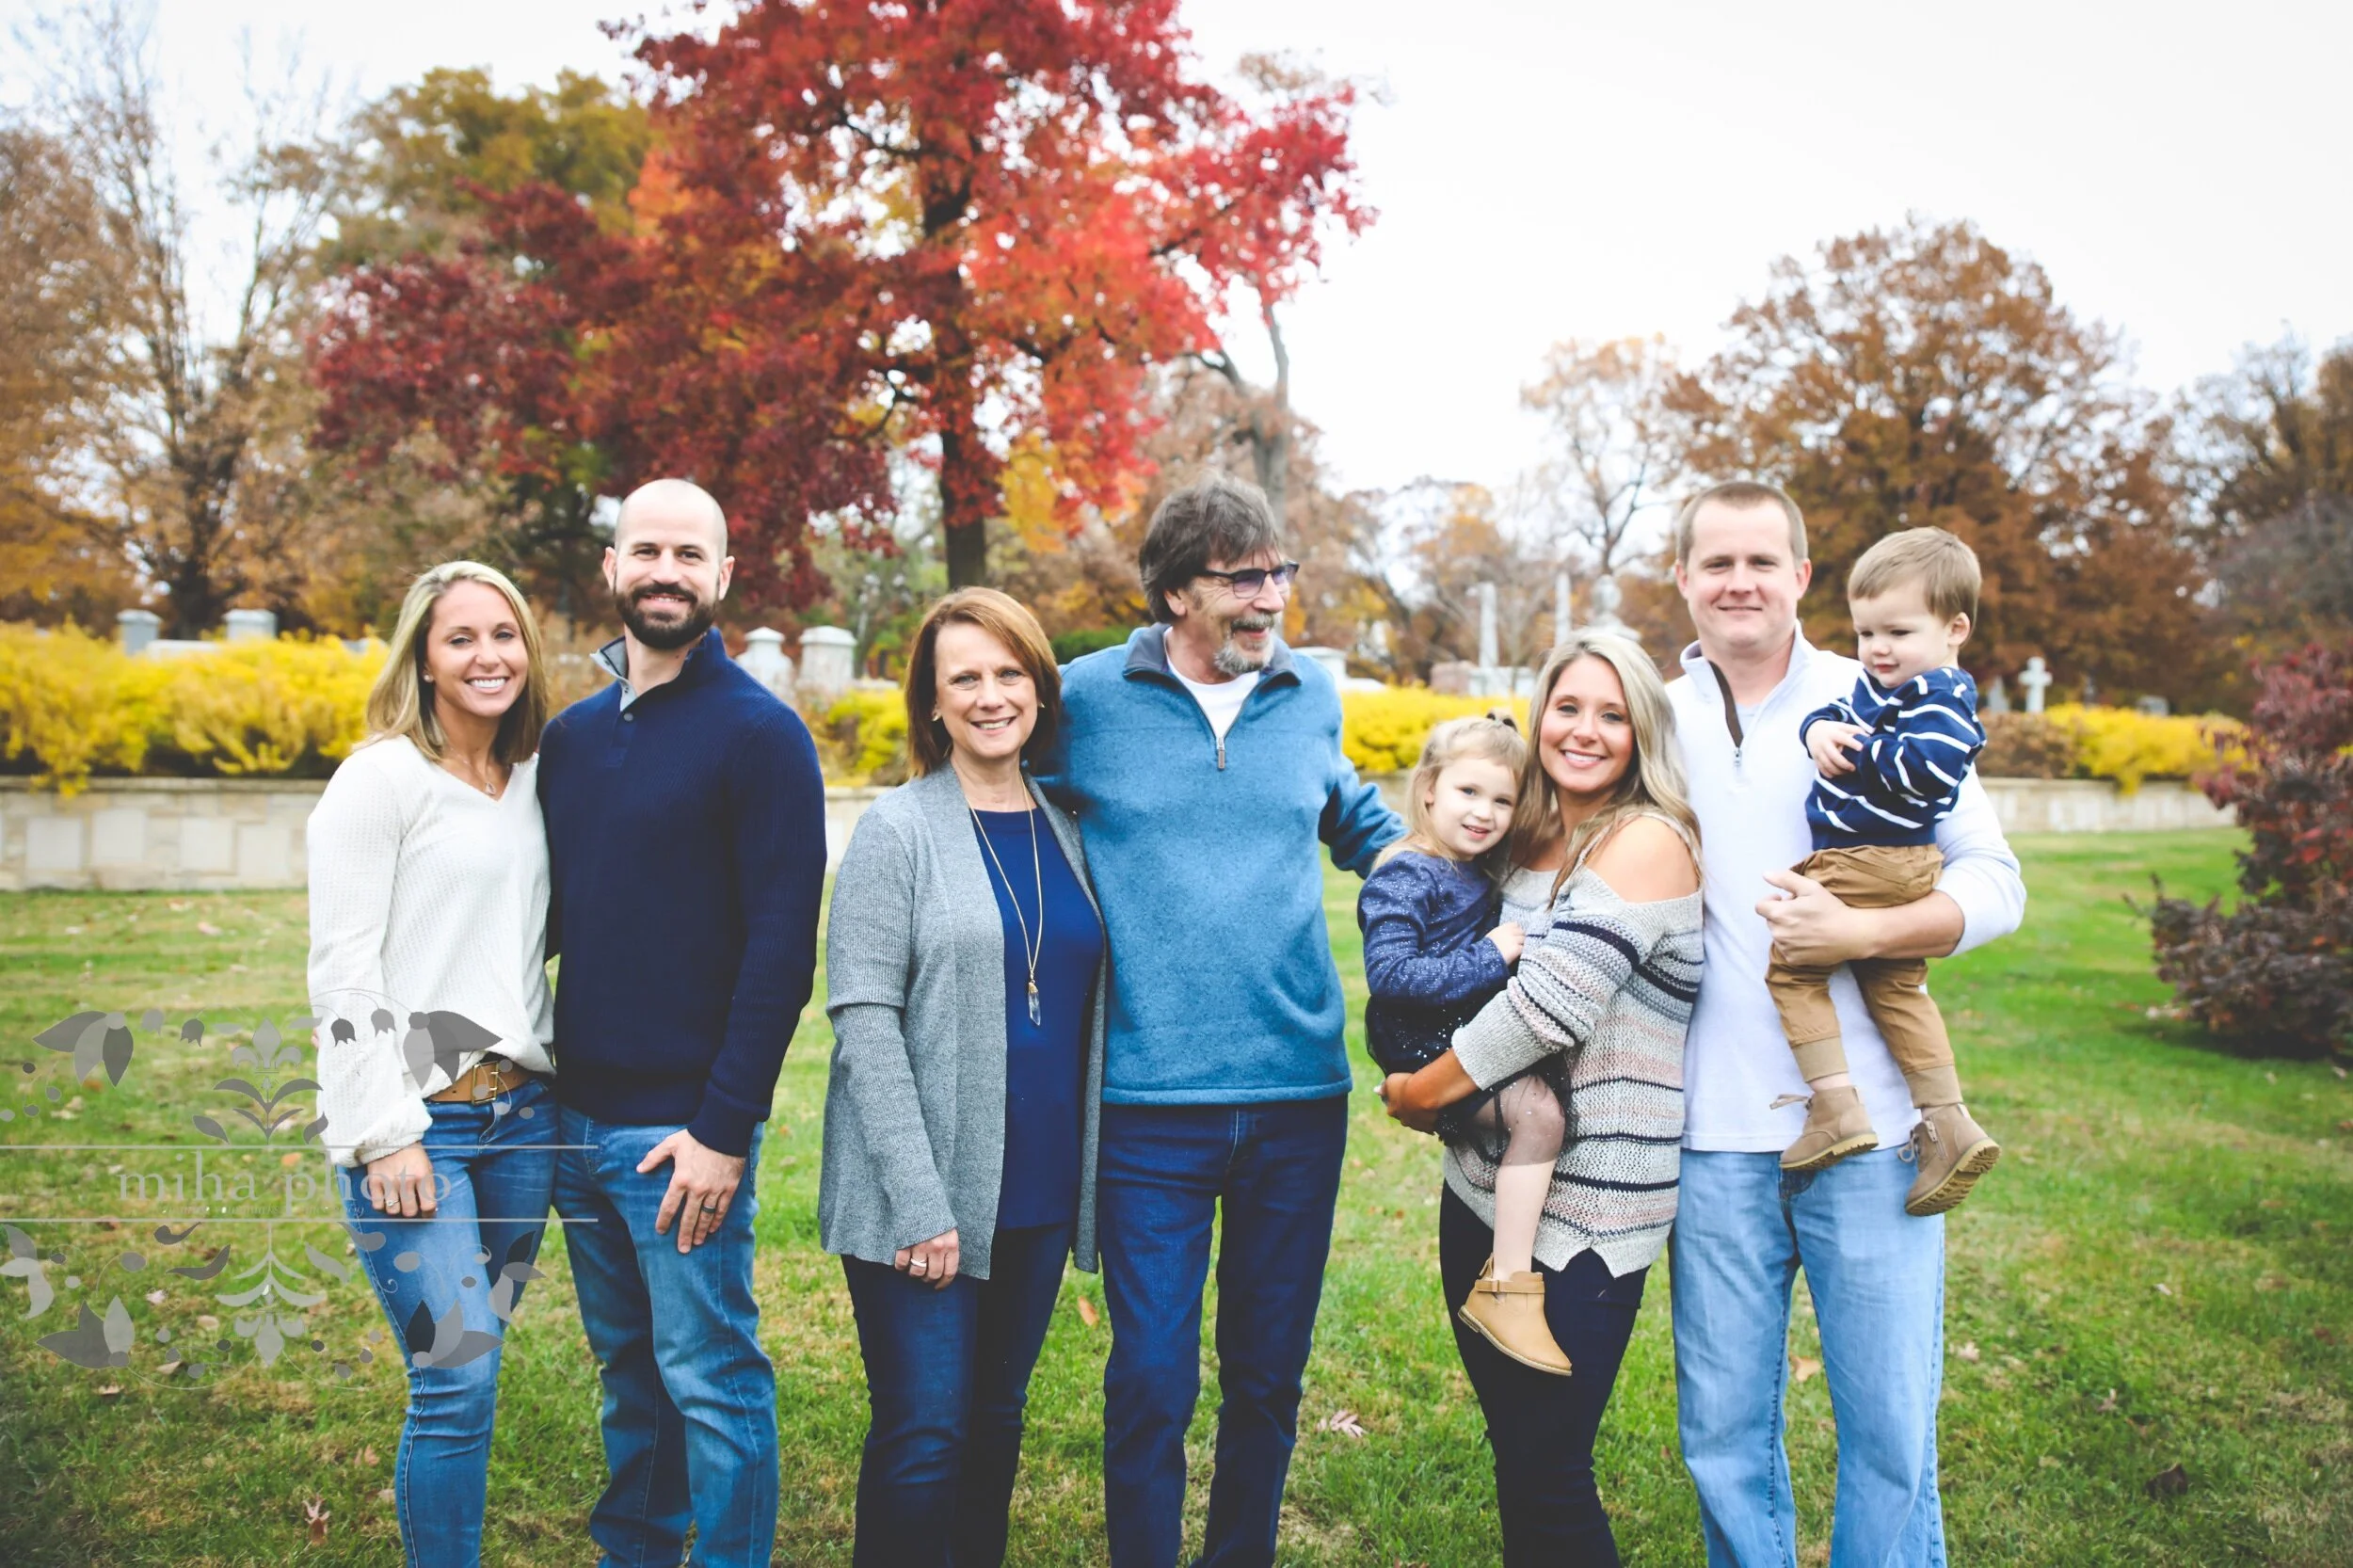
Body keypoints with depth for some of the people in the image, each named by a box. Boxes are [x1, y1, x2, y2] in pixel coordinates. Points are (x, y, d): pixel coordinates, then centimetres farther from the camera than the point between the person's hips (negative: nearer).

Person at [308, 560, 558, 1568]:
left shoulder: (535, 780, 12)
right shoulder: (381, 779, -7)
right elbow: (341, 967, -11)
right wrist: (384, 1135, -15)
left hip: (522, 1110, 6)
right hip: (412, 1120, -6)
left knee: (470, 1371, 11)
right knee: (459, 1381, -8)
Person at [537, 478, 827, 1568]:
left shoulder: (758, 733, -9)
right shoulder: (571, 734, 10)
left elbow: (781, 947, -14)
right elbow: (549, 915, 17)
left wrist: (724, 1129, -17)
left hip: (682, 1125, -6)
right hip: (576, 1113, 6)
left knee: (711, 1380, 3)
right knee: (627, 1368, 19)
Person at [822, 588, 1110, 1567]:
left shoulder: (1063, 833, 9)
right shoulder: (898, 829, -7)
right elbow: (863, 1018, -13)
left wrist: (1090, 1179, 9)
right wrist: (917, 1201, -18)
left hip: (1037, 1188, 5)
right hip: (925, 1193, -5)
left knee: (998, 1418, 15)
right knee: (924, 1433, -2)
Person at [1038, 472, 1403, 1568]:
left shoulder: (1312, 693, 7)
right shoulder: (1087, 699, -2)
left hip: (1299, 1092, 3)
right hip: (1151, 1101, -3)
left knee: (1269, 1375, 14)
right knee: (1151, 1384, 0)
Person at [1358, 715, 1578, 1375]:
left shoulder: (1477, 876, 12)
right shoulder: (1404, 878, -14)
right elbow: (1389, 974, -25)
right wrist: (1491, 957, -22)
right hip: (1427, 1056, -10)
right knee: (1538, 1108, -25)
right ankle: (1505, 1289, -21)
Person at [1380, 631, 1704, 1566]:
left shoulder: (1649, 842, -13)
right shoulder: (1527, 842, 10)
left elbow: (1550, 1005, -21)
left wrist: (1422, 1092, -10)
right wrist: (1426, 1085, 4)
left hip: (1585, 1208, -7)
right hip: (1484, 1187, 7)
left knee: (1547, 1472, -1)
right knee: (1512, 1449, 15)